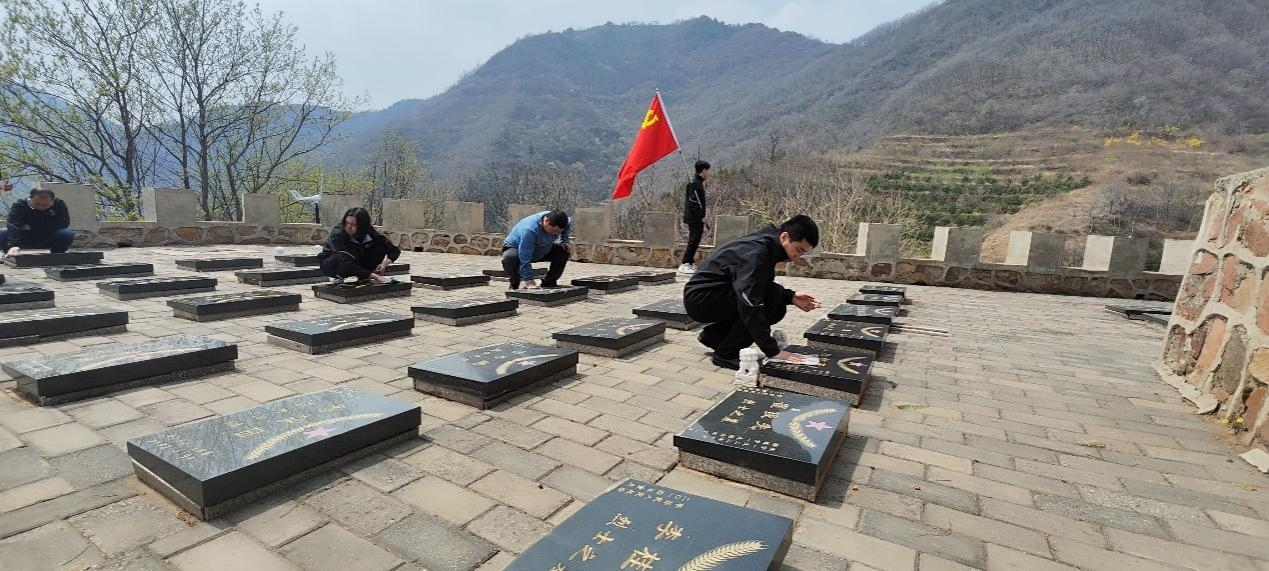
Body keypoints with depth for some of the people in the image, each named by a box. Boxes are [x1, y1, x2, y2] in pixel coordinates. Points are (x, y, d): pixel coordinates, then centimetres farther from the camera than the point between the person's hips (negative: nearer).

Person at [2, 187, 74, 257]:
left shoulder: (59, 204, -13)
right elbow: (13, 226, -32)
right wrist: (14, 245, -50)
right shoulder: (19, 206, -17)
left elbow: (64, 223, -22)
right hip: (24, 239, 0)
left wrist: (32, 227, -22)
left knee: (68, 233, -31)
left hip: (49, 239, 0)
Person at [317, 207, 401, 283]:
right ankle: (338, 277, -10)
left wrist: (385, 263, -35)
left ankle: (364, 277, -10)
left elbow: (395, 250, -14)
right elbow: (345, 261, -42)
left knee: (381, 247, -19)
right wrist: (374, 276, -48)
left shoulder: (369, 233, -19)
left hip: (355, 262, 4)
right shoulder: (337, 234, -31)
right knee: (344, 258, -41)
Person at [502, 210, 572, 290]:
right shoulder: (529, 229, -40)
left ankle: (549, 284, 4)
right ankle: (514, 285, -12)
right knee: (510, 257, -40)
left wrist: (565, 241, -6)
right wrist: (528, 279, -41)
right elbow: (525, 258, -40)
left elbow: (569, 223, 8)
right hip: (515, 248, -7)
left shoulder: (557, 222, -18)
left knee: (563, 250, -8)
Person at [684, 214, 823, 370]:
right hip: (699, 299, -9)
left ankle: (713, 335, 11)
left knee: (776, 309, 6)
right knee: (770, 298, -21)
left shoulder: (767, 245, 4)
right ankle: (726, 353, -13)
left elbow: (758, 286, 16)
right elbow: (750, 305, -32)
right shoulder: (754, 253, -26)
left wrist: (791, 297, -1)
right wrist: (772, 350, -30)